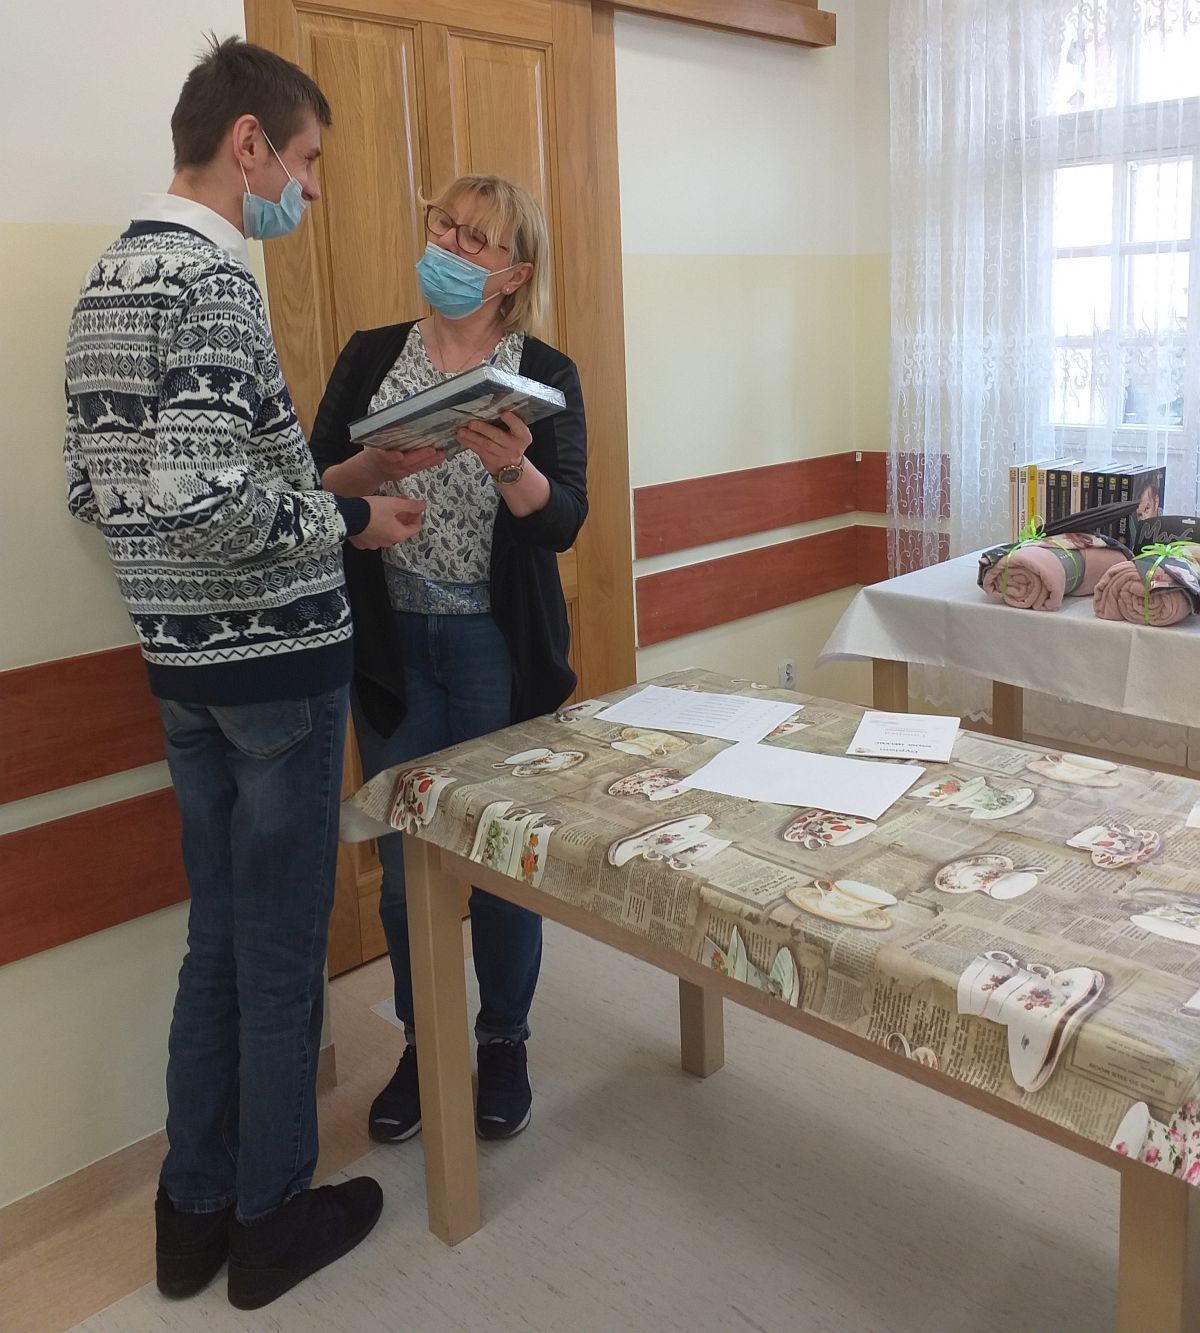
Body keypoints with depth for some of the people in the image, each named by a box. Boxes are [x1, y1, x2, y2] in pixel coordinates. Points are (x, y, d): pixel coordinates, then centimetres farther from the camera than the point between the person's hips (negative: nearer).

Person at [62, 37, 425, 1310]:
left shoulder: (105, 278, 12)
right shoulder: (209, 276, -16)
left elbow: (96, 486, 14)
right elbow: (199, 495, -28)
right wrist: (347, 521, -14)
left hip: (181, 660, 9)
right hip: (276, 660, -9)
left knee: (217, 940, 18)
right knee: (281, 951, 6)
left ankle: (193, 1215, 31)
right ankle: (272, 1220, 24)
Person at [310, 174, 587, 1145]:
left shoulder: (546, 374, 1)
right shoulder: (370, 356, 6)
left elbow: (564, 521, -10)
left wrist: (511, 466, -29)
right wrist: (370, 469, -19)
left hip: (499, 649, -1)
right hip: (390, 641, 2)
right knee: (405, 855, 8)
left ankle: (504, 1045, 28)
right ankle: (423, 1041, 29)